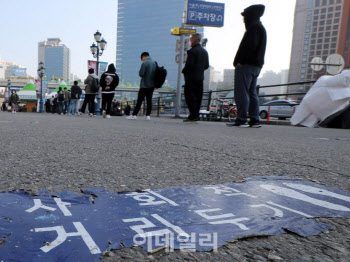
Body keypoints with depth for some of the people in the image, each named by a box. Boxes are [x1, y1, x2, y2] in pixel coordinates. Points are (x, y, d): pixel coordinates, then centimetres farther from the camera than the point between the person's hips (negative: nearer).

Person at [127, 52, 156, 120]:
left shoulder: (144, 63, -11)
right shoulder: (154, 63, 10)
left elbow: (141, 74, -15)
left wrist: (139, 72, 4)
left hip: (144, 85, -6)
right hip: (152, 85, 6)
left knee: (140, 100, -4)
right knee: (149, 100, 7)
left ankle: (134, 115, -2)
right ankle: (148, 115, 6)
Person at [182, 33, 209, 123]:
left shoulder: (192, 51, -11)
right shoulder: (204, 51, 14)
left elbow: (189, 64, -19)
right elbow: (206, 66, 13)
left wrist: (184, 71, -3)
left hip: (191, 77, -8)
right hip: (200, 77, 8)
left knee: (190, 97, -3)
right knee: (198, 97, 9)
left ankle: (193, 116, -6)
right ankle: (196, 116, 12)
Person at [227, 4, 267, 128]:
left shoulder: (254, 27, -8)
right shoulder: (261, 28, 24)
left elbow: (250, 45, -21)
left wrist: (240, 61, -19)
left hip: (246, 65, -10)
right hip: (256, 66, 10)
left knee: (241, 92, -9)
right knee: (252, 93, 10)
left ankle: (241, 120, -10)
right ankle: (254, 120, 11)